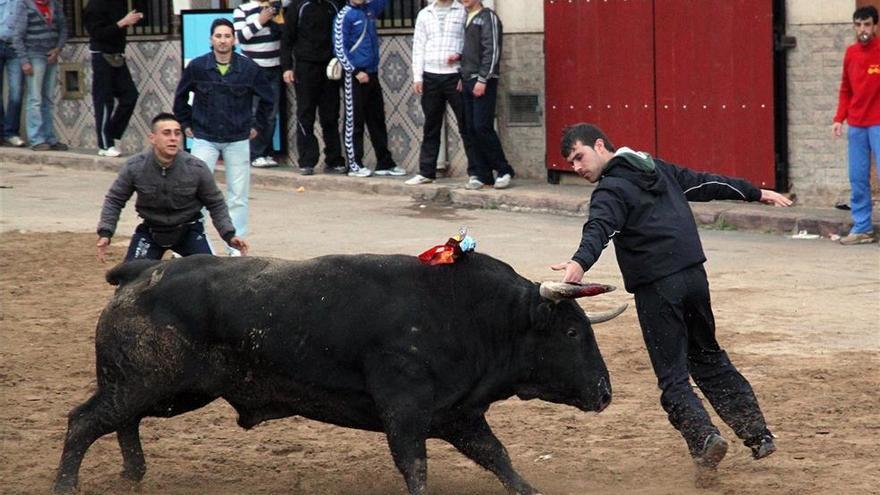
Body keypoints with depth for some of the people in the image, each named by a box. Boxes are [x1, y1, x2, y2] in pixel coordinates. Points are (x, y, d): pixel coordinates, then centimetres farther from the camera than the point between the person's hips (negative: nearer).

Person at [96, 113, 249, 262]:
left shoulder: (197, 168, -18)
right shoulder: (134, 168, -18)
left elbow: (215, 204, -4)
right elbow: (114, 200, -4)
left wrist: (229, 235, -13)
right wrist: (105, 233, -15)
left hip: (188, 230, 0)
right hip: (150, 230, 0)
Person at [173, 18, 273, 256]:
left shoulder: (248, 68, -4)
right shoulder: (197, 66, -5)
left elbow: (266, 98, 11)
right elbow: (180, 97, 12)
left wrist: (258, 125, 9)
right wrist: (185, 124, 10)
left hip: (238, 140, 1)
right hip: (204, 139, -1)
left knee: (238, 196, 4)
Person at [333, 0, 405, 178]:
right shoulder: (345, 16, -8)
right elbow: (340, 48, -11)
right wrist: (355, 72, -15)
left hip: (372, 74, 6)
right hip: (354, 76, -6)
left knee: (377, 121, 10)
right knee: (354, 123, -1)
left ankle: (385, 163, 16)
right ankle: (355, 165, 4)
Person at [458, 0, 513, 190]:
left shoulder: (487, 17, -5)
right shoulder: (466, 19, 17)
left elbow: (492, 51, -12)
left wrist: (482, 80, -17)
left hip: (483, 82, -7)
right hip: (468, 81, 7)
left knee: (482, 127, -12)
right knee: (472, 129, 3)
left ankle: (503, 171, -3)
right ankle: (480, 174, 6)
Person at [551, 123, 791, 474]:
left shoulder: (611, 190, -7)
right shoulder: (657, 168, 16)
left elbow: (599, 228, -28)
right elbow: (706, 183, 27)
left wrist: (580, 262, -46)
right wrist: (756, 193, 40)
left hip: (657, 289, -7)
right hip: (694, 275, 7)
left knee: (672, 376, -2)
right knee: (708, 358, 22)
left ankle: (703, 437, -22)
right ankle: (758, 434, 20)